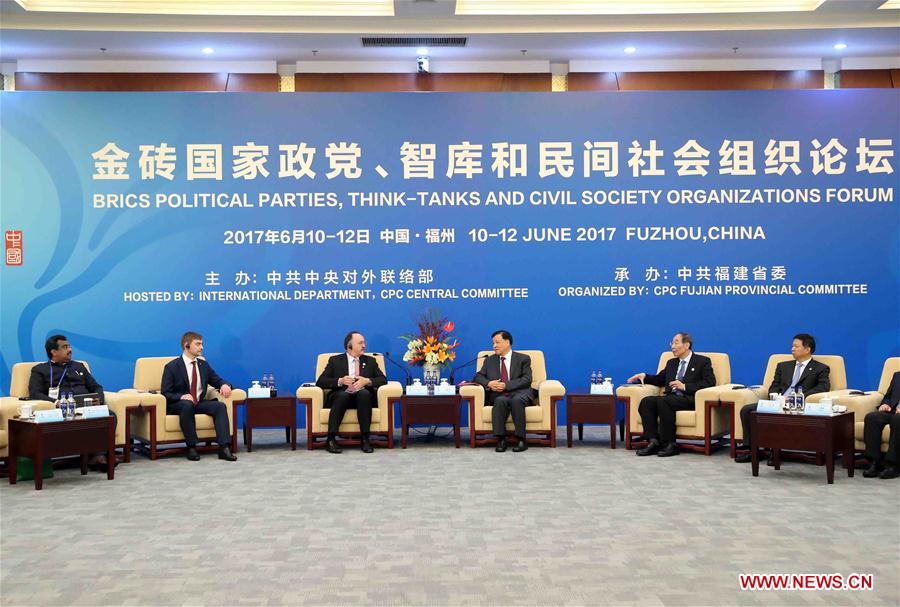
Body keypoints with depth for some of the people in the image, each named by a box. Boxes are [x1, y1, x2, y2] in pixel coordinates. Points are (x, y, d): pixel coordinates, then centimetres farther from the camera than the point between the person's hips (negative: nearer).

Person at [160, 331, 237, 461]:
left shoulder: (203, 364, 12)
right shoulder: (172, 367, -4)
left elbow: (217, 381, 17)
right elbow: (165, 393, -8)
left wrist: (225, 385, -8)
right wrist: (181, 396, -28)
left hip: (199, 403, 5)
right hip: (178, 405, -4)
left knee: (220, 406, -24)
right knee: (187, 404, -39)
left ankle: (224, 448, -33)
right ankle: (191, 447, -30)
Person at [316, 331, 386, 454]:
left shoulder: (370, 361, 19)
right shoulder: (335, 360, 12)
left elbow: (383, 379, 7)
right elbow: (320, 382, 3)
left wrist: (367, 381, -12)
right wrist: (340, 381, -14)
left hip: (363, 397, 1)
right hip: (341, 396, -1)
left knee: (364, 393, -33)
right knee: (343, 394, -36)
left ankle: (365, 439, -31)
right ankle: (331, 439, -34)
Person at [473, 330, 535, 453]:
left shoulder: (523, 359, 11)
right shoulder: (489, 360, 22)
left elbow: (527, 379, -2)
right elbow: (478, 376, 14)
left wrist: (506, 385, -14)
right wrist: (489, 383, -9)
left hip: (519, 393, -2)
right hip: (498, 395, 2)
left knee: (516, 400, -37)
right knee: (501, 401, -34)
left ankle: (521, 439, -30)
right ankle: (500, 439, -32)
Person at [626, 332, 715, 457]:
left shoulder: (702, 361, 7)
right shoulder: (671, 363, 26)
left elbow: (710, 382, -5)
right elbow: (659, 379, 35)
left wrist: (685, 386, -13)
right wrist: (644, 376, 14)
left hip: (690, 399, -6)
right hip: (670, 398, 6)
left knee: (663, 401, -34)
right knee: (646, 401, -22)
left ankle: (669, 444, -28)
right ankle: (653, 442, -25)